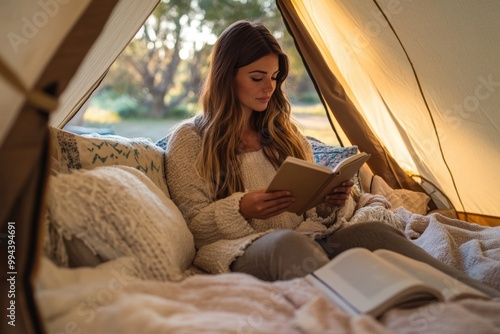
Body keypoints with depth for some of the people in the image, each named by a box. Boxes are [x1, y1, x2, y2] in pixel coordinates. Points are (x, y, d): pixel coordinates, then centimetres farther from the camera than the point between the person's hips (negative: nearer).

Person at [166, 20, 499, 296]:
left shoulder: (284, 132, 22)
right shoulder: (190, 139, 7)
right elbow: (192, 223, 1)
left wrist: (333, 202, -2)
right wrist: (241, 210, -18)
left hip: (306, 240, 4)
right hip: (241, 251, -3)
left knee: (374, 231, -26)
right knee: (287, 242, -39)